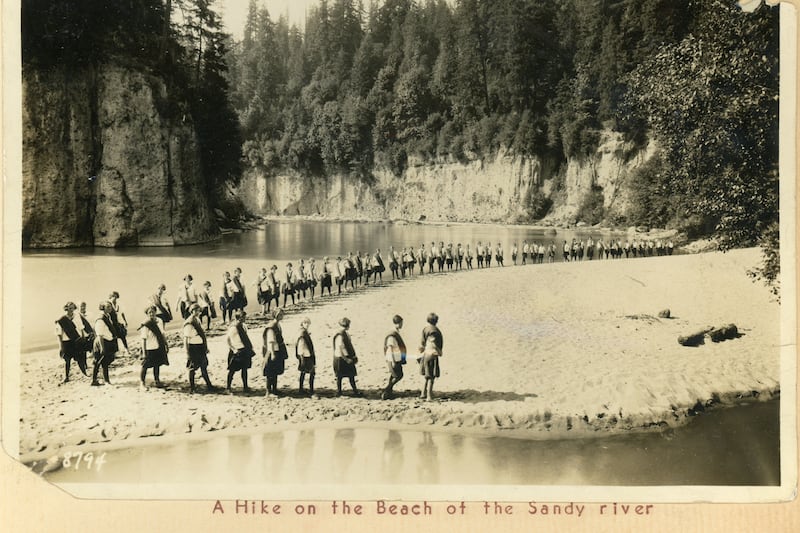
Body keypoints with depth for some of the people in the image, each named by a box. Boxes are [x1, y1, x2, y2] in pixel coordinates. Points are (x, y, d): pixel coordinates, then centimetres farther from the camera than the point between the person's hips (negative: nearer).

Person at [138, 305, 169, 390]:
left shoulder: (159, 321, 2)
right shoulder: (145, 325, -15)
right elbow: (143, 339, -13)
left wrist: (166, 345, 17)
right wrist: (144, 352, -15)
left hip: (159, 347, 5)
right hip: (149, 348, -5)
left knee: (157, 365, 17)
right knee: (145, 366, 2)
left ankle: (157, 381, 32)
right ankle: (142, 383, 16)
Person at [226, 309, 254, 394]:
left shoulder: (243, 326, 6)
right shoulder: (233, 328, -16)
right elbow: (227, 339, -15)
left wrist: (250, 348, 10)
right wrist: (233, 349, -16)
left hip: (245, 351, 7)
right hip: (237, 352, -7)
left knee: (244, 368, 13)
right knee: (232, 370, 2)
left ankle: (245, 387, 22)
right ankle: (228, 388, 11)